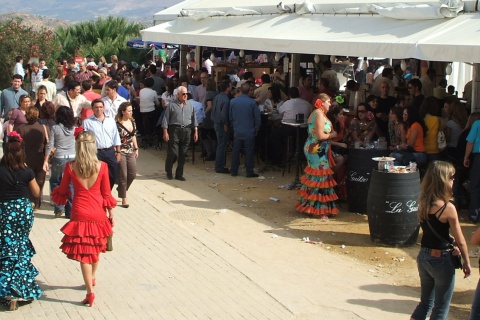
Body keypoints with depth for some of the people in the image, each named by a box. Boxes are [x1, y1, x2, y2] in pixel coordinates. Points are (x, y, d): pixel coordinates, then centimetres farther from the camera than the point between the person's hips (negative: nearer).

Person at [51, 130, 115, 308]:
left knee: (83, 252, 4)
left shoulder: (70, 167, -9)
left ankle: (90, 292, 0)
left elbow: (62, 192, 3)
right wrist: (111, 213, 12)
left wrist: (56, 191, 26)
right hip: (98, 213, 2)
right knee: (96, 249, 23)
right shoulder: (101, 166, -8)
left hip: (80, 213, -2)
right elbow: (106, 194, 0)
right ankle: (92, 278, 44)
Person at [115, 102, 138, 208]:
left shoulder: (132, 121, 4)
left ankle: (121, 189, 35)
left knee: (132, 174, 10)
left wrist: (136, 148, 14)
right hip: (121, 152, -7)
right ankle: (124, 198, 12)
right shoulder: (117, 124, -18)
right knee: (123, 176, 0)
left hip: (130, 152, 7)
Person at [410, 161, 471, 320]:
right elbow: (461, 241, -12)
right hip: (441, 260, -6)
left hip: (423, 257, 6)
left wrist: (450, 245, 3)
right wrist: (467, 262, 1)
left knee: (425, 302, 21)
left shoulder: (422, 202, -1)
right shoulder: (448, 208, -20)